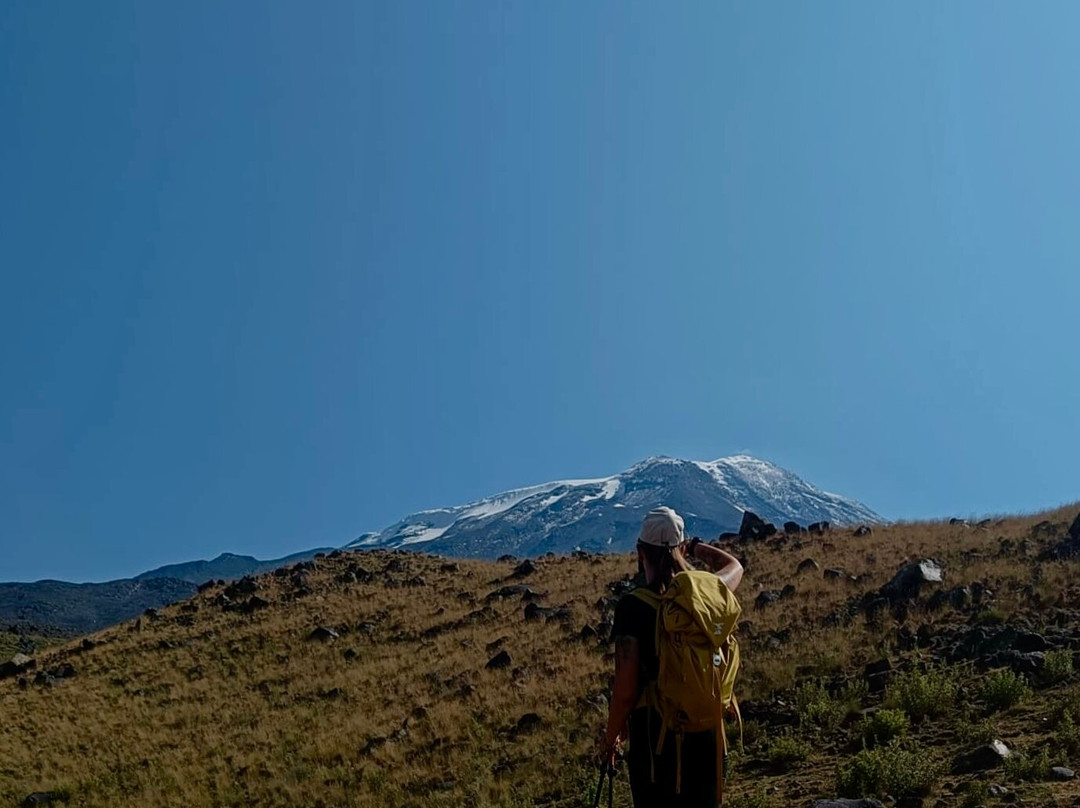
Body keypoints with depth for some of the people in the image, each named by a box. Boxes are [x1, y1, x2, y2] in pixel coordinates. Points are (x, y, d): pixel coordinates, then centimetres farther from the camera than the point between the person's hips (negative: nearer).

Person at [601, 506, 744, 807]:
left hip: (654, 729, -4)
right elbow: (734, 567, 22)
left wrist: (611, 736, -1)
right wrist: (694, 547, 21)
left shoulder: (633, 606, -18)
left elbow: (626, 690, -16)